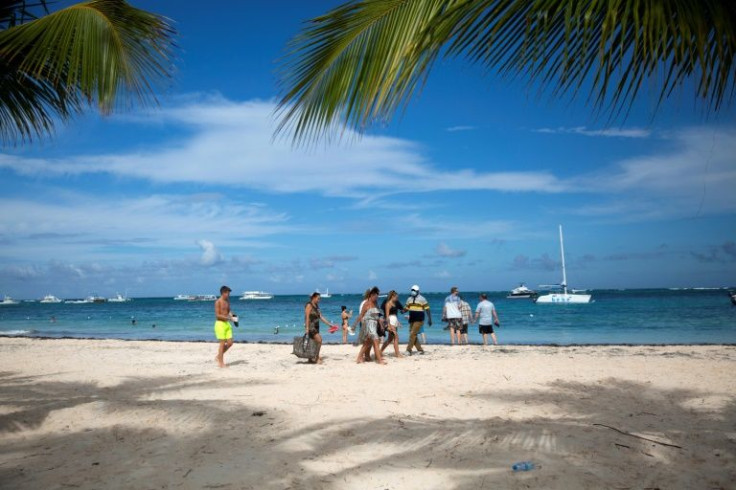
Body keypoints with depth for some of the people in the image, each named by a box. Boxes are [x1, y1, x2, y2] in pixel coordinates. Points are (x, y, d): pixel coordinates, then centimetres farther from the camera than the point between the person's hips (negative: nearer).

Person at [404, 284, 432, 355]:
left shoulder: (421, 299, -4)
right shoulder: (409, 299, 12)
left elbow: (427, 309, -4)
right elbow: (406, 308, 14)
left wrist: (429, 319, -9)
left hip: (419, 319, -6)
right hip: (412, 319, 7)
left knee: (413, 334, -14)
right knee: (413, 335, 5)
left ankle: (408, 350, -11)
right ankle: (420, 350, 15)